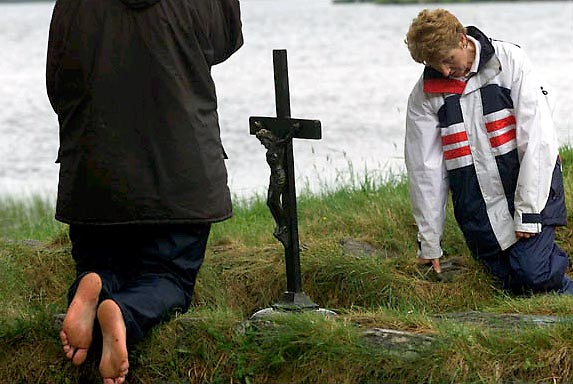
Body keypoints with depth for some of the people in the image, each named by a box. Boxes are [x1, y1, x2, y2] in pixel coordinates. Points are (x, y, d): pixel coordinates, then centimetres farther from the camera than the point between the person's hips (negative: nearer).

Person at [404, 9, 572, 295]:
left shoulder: (508, 62, -8)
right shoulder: (424, 95, -1)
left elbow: (537, 137, -11)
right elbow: (424, 167, 4)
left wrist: (528, 211, -16)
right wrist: (429, 243, 5)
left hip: (531, 187, -3)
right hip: (479, 211, 3)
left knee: (534, 275, -18)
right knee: (510, 285, -3)